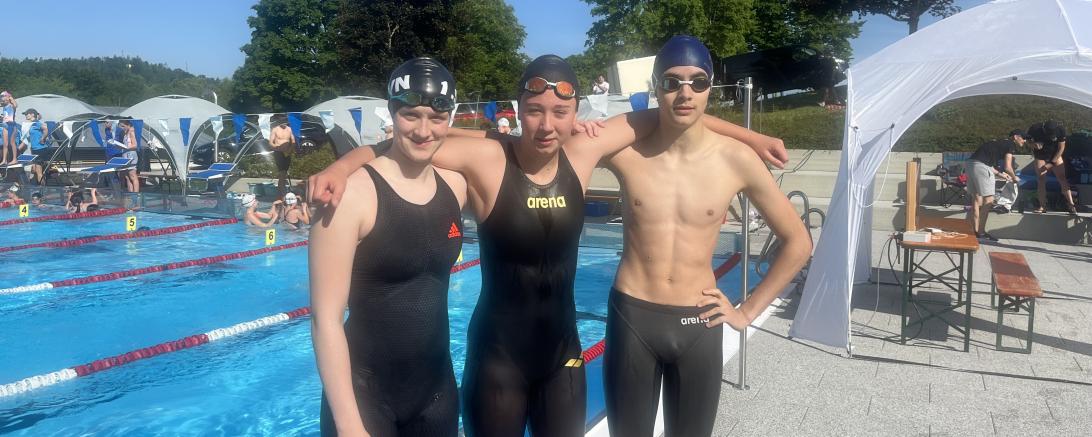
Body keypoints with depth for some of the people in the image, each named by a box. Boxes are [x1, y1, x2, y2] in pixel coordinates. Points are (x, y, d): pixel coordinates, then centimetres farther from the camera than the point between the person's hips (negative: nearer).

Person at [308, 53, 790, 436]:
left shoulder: (581, 153, -5)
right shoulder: (484, 158, -17)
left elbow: (651, 116, 7)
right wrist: (342, 166, -32)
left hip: (563, 351, 4)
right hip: (498, 355, -4)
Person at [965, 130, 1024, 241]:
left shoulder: (998, 143, 28)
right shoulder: (1010, 145, 4)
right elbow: (1007, 167, -1)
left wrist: (1001, 175, 36)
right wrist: (1014, 178, 18)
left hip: (971, 163, 9)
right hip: (981, 166, -9)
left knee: (976, 199, 14)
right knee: (988, 200, -2)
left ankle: (974, 231, 18)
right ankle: (981, 232, 0)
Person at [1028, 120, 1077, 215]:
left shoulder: (1060, 129, -23)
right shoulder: (1035, 129, -24)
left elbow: (1061, 148, -14)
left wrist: (1051, 163, -16)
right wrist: (1034, 144, -26)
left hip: (1055, 156, 0)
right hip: (1040, 157, 0)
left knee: (1062, 178, -9)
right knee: (1041, 181, -6)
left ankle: (1071, 205, -8)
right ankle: (1042, 206, -3)